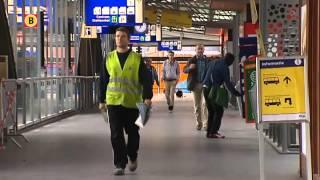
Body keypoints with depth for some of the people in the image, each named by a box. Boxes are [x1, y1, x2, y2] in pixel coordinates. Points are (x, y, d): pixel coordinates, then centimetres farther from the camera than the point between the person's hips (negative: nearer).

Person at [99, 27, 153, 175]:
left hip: (132, 102, -1)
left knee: (132, 132, 11)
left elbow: (145, 79, -3)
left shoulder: (137, 58, 0)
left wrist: (147, 97, -16)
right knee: (116, 135, -3)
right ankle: (120, 164, 3)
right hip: (113, 102, 1)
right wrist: (102, 100, 10)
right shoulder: (109, 58, 7)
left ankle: (132, 157, 36)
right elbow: (103, 80, 12)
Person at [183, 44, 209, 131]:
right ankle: (198, 123, 17)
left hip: (205, 84, -1)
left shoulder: (208, 60, 2)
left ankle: (206, 123, -9)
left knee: (205, 103, -12)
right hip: (196, 84, 1)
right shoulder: (192, 60, 2)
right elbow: (184, 70, 1)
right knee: (197, 105, 7)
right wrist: (190, 67, -21)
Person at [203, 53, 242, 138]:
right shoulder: (224, 67, -10)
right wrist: (235, 93, -9)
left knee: (211, 111, 16)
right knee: (219, 111, -1)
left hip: (206, 88, 8)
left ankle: (209, 131, 17)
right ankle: (213, 132, -5)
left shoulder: (213, 63, 15)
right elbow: (227, 82, -13)